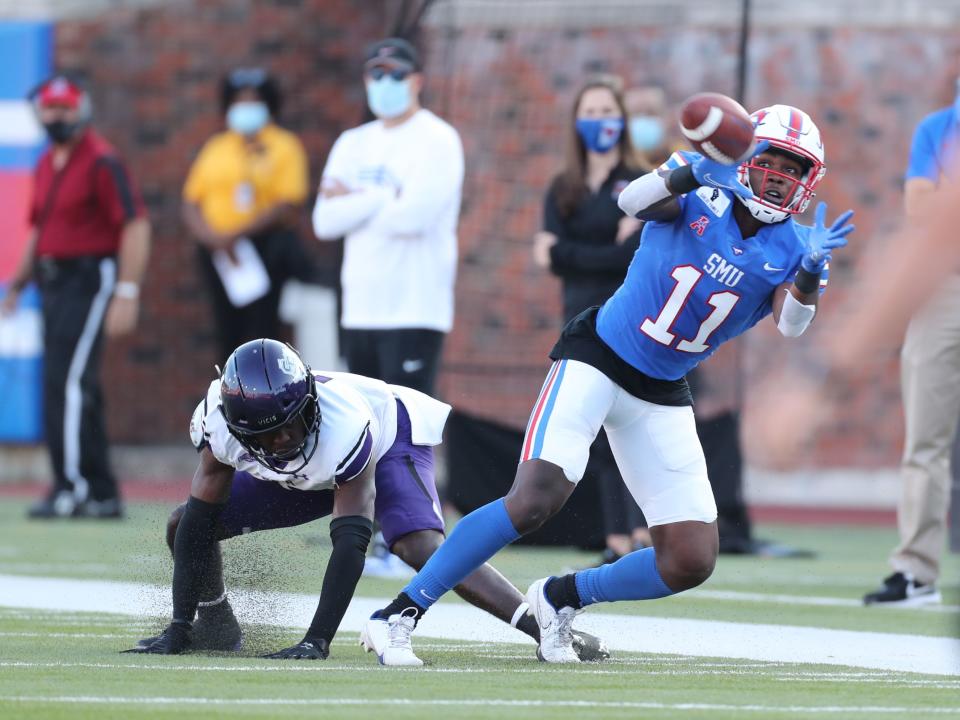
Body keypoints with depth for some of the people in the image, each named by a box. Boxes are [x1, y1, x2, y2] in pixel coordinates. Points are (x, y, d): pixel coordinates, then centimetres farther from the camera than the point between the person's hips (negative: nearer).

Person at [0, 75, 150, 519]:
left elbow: (136, 227, -15)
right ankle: (102, 495, 13)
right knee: (76, 392, 9)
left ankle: (73, 489, -14)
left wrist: (126, 294, -20)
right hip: (54, 283, 9)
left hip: (89, 279, -9)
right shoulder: (47, 165, 17)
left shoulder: (101, 161, -10)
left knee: (67, 385, -15)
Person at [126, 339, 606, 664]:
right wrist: (179, 627, -27)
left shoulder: (343, 426, -43)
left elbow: (350, 544, -43)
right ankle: (215, 624, 23)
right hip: (306, 478, 5)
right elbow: (198, 522, -23)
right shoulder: (219, 422, -32)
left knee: (419, 547, -33)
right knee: (183, 525, -5)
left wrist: (317, 641, -48)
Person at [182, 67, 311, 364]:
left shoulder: (284, 146, 1)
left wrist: (236, 234, -18)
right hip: (220, 255, 4)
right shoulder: (215, 147, 15)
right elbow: (190, 203, 11)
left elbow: (289, 205, -10)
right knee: (229, 334, 5)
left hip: (265, 249, -4)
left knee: (261, 332, -11)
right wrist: (210, 236, -10)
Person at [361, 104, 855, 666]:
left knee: (691, 563, -2)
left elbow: (792, 325, -20)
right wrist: (694, 171, -46)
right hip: (597, 359, -5)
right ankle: (400, 612, -15)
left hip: (663, 398, 5)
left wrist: (810, 271, -40)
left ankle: (562, 598, 21)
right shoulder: (698, 197, -7)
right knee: (533, 502, -24)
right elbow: (632, 203, -28)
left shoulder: (792, 250, -1)